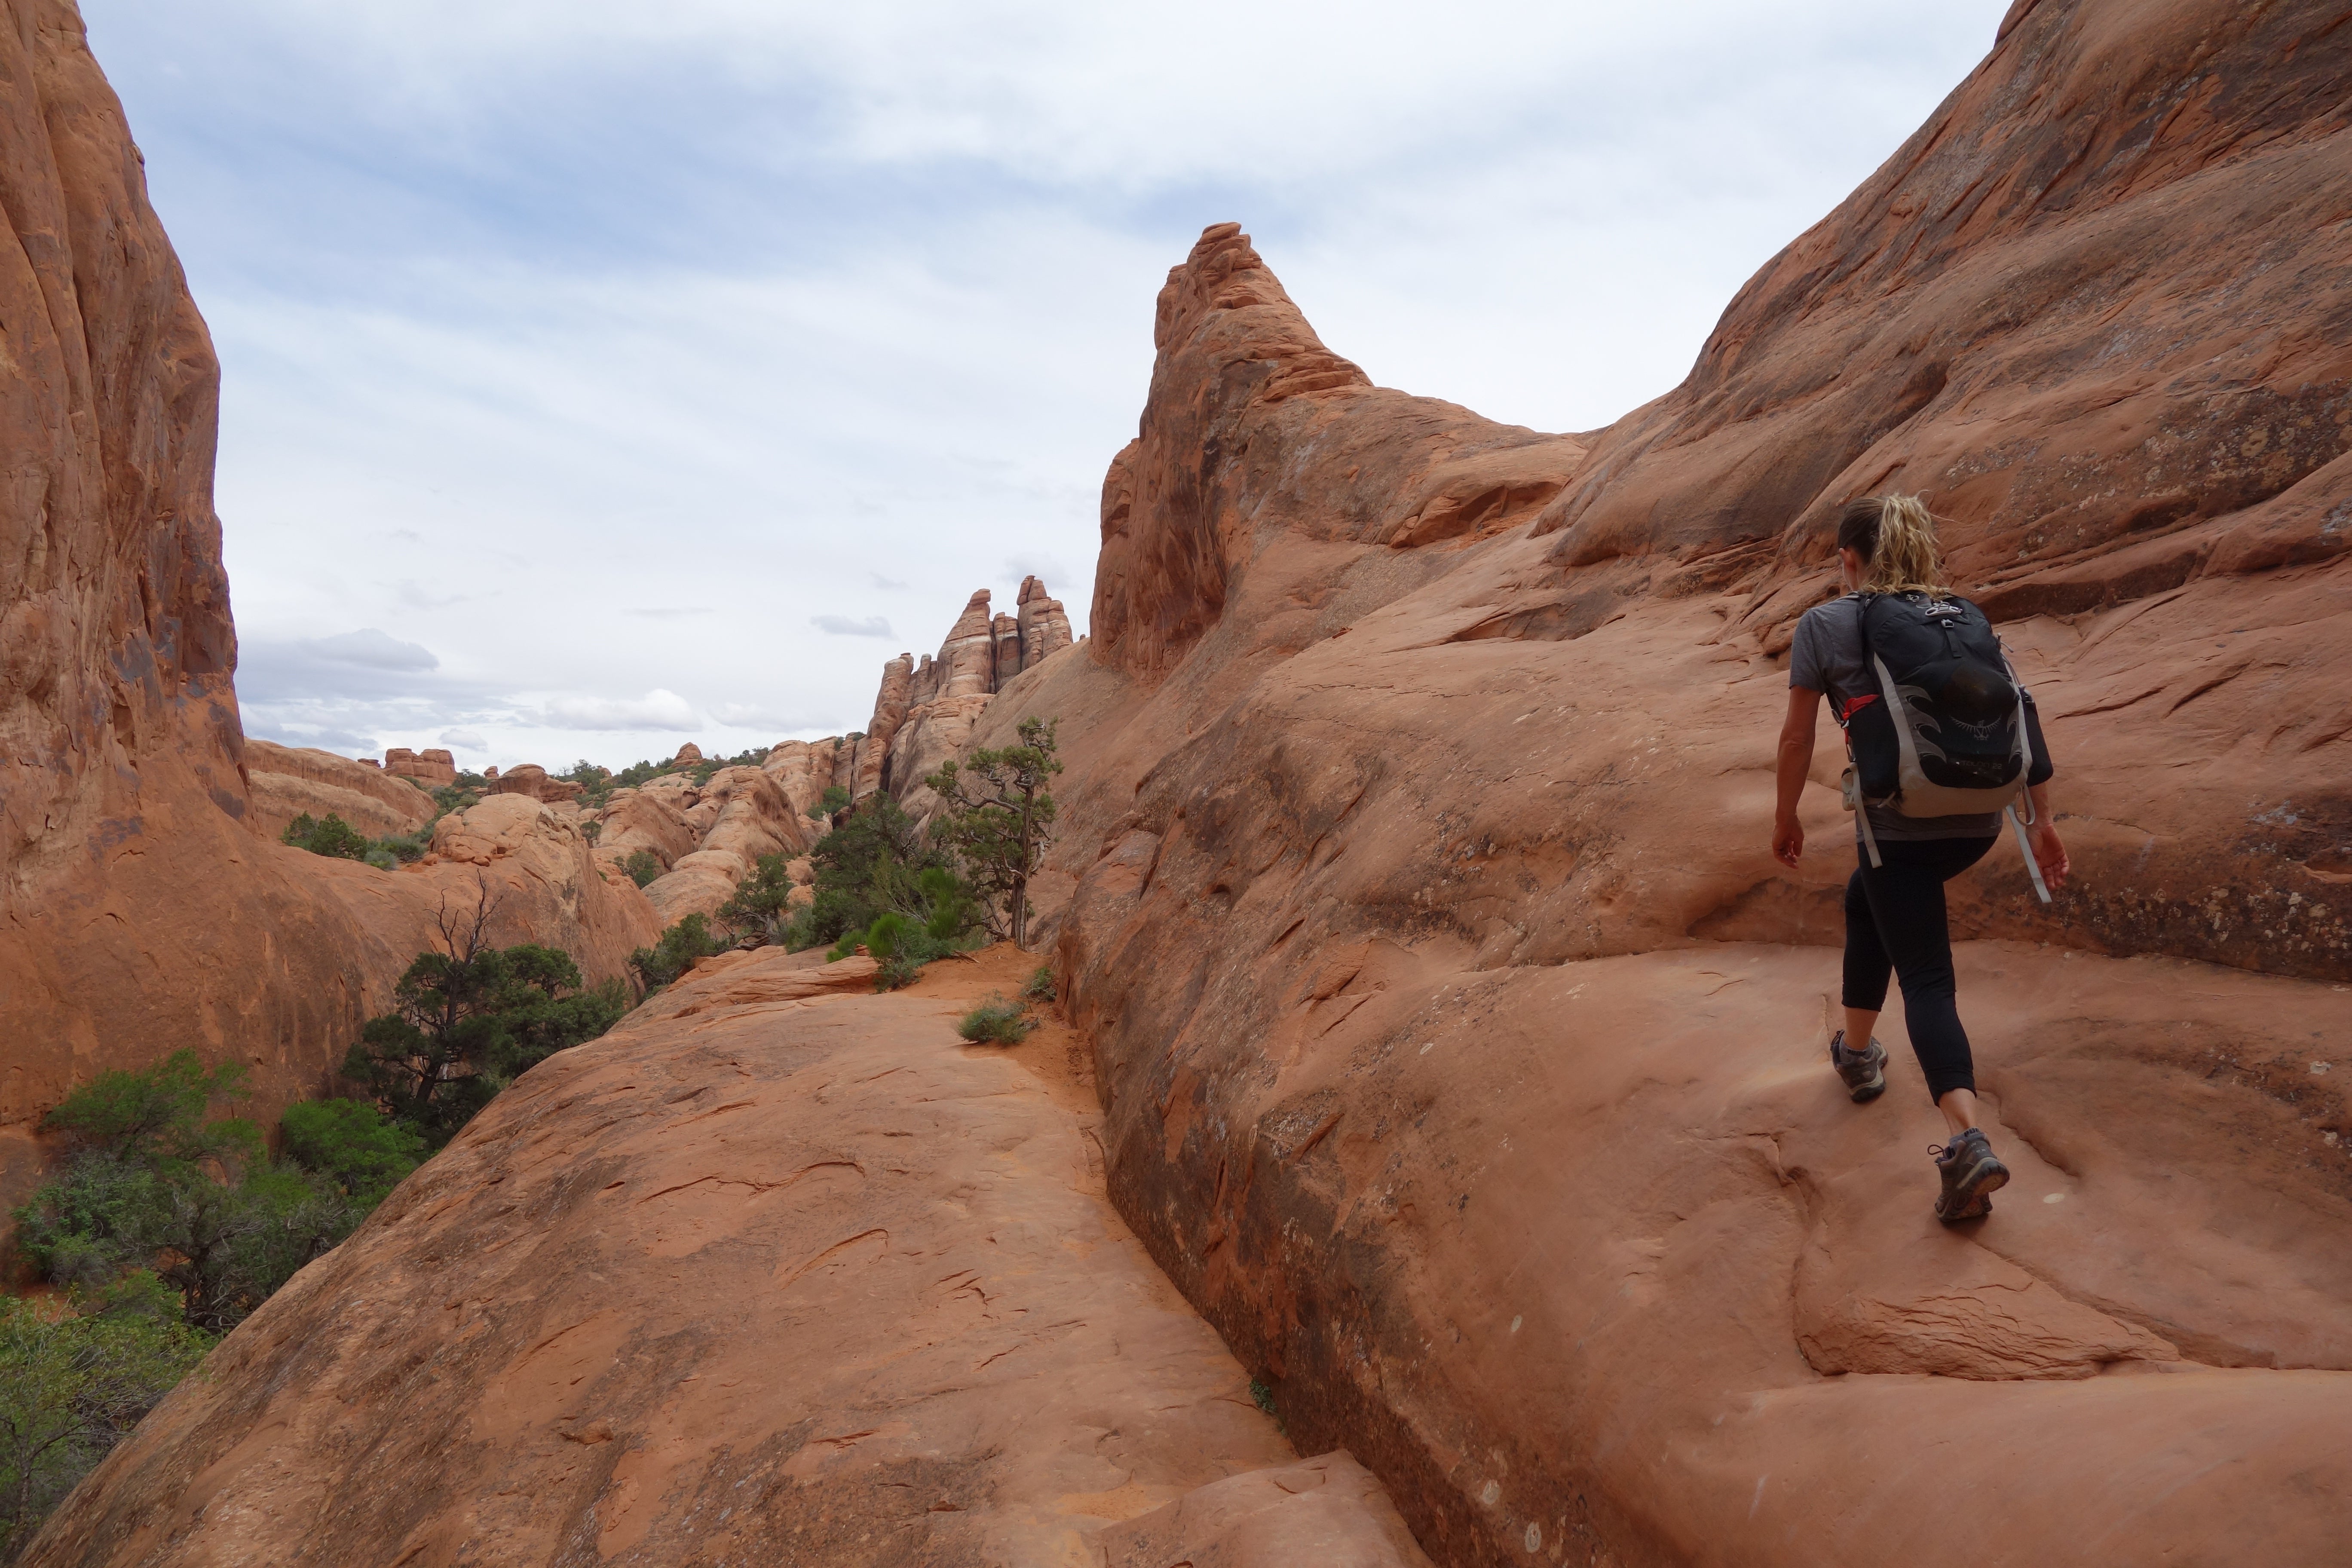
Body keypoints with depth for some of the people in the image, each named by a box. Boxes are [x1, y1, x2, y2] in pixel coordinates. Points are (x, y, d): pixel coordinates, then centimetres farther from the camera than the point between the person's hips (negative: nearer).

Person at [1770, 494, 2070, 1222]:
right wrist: (2043, 821, 11)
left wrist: (1786, 819, 11)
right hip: (1978, 822, 6)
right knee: (1867, 897, 29)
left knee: (1926, 980, 4)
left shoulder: (1825, 624, -3)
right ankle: (1857, 1052, 35)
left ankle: (1969, 1142, -5)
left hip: (1899, 826, -6)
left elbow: (1797, 737, -2)